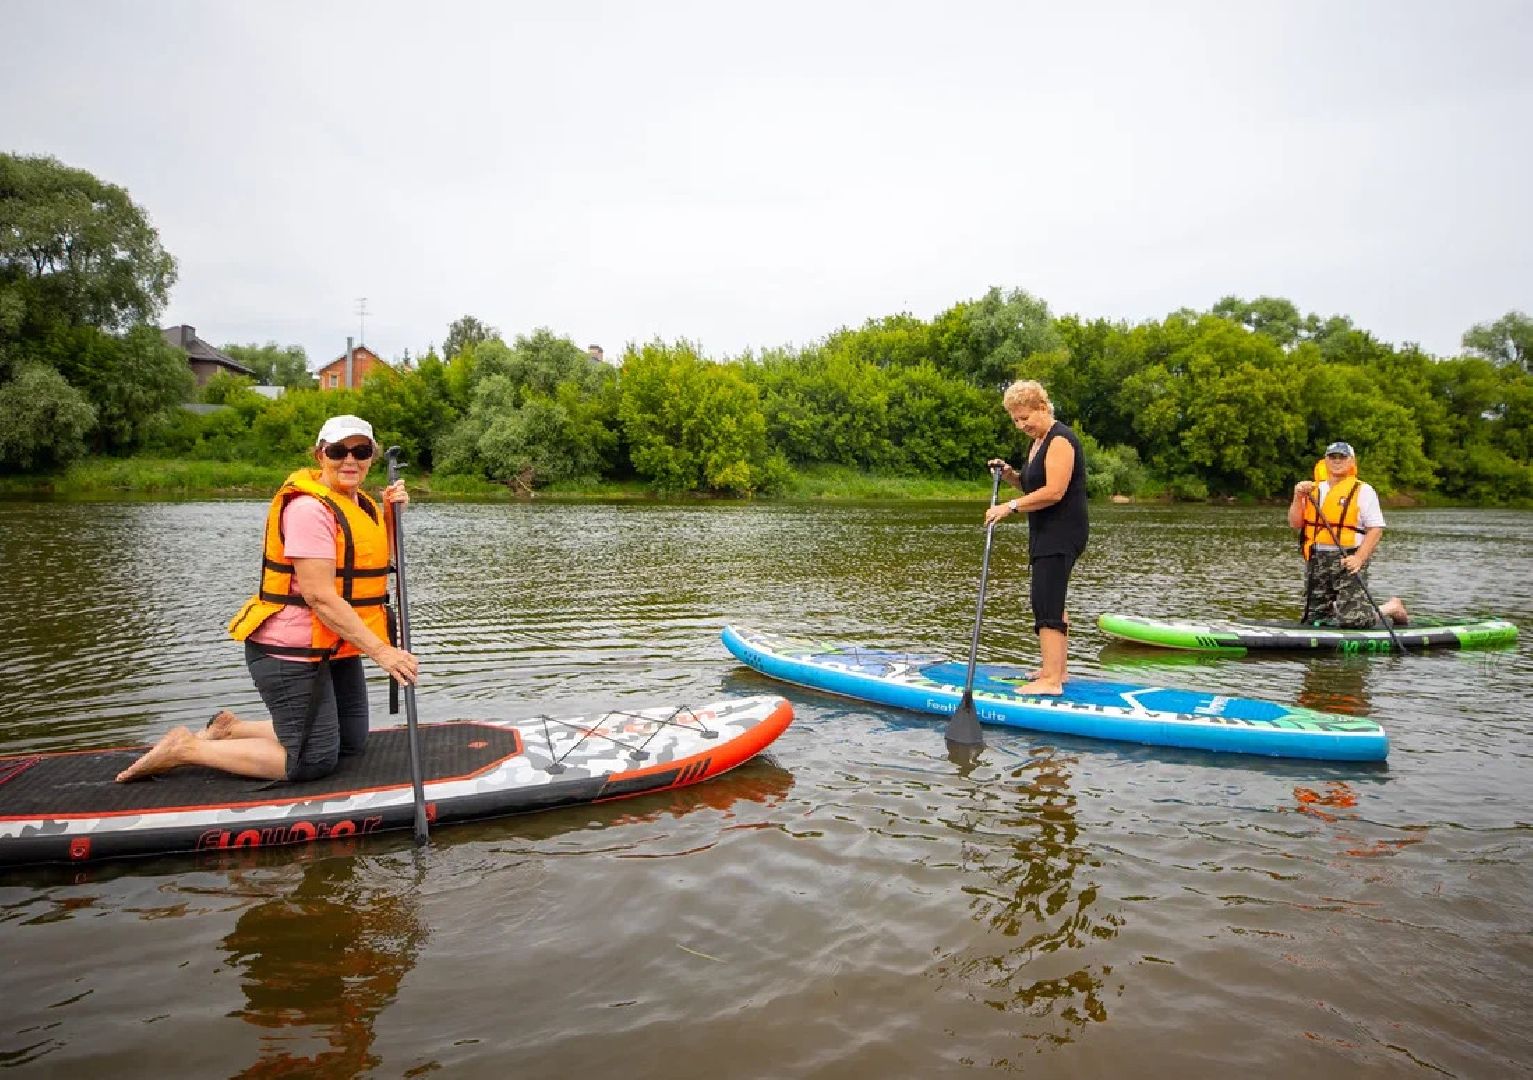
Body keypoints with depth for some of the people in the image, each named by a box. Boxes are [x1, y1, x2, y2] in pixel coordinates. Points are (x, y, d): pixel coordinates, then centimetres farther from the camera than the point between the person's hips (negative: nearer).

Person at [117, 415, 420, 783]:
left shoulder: (360, 504, 8)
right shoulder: (310, 507, -21)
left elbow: (376, 565, 14)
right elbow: (321, 597, -26)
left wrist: (390, 515, -1)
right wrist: (381, 651, -27)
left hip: (336, 645, 10)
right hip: (293, 651, -10)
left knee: (351, 741, 18)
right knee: (314, 761, -4)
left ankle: (231, 729, 25)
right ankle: (185, 748, 8)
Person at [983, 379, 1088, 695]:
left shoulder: (1060, 440, -15)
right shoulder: (1038, 441, 17)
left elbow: (1053, 492, -24)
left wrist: (1010, 507, -20)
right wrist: (1009, 473, 5)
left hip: (1061, 535, -11)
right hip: (1047, 534, 11)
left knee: (1046, 604, -15)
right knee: (1053, 602, 17)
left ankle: (1051, 680, -15)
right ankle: (1058, 669, 27)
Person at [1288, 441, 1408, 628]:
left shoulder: (1363, 491, 1)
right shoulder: (1314, 490, 14)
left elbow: (1376, 529, -6)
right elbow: (1295, 524, 8)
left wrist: (1359, 559, -19)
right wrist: (1298, 498, -8)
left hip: (1347, 560, -5)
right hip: (1316, 562, 5)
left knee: (1353, 620, -12)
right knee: (1314, 619, 7)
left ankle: (1391, 608, 17)